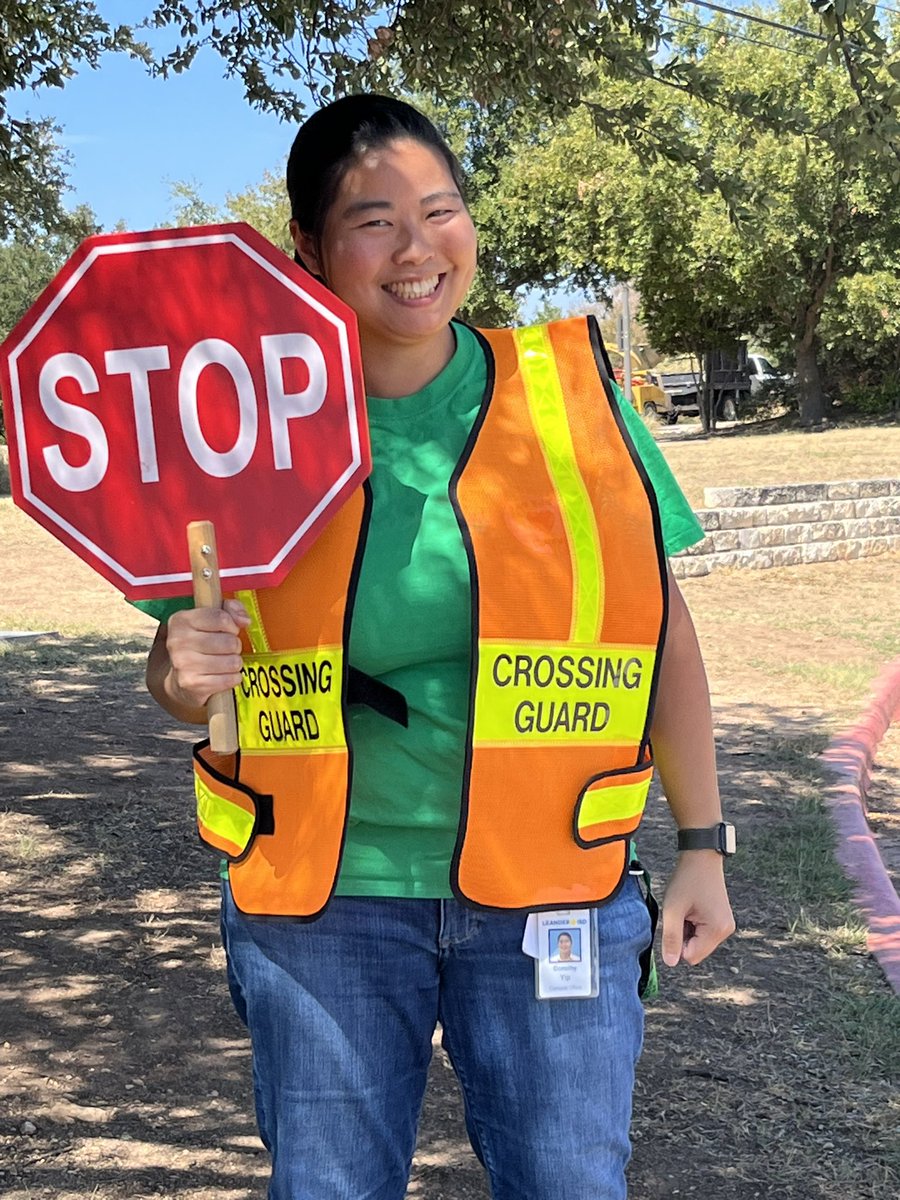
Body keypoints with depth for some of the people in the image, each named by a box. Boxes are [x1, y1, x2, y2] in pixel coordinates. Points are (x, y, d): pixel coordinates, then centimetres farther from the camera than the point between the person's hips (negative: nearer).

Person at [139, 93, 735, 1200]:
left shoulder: (571, 394, -4)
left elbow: (661, 631, 4)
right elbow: (185, 661, 5)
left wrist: (701, 847, 5)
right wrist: (184, 674, -19)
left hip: (550, 894, 0)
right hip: (323, 899, 0)